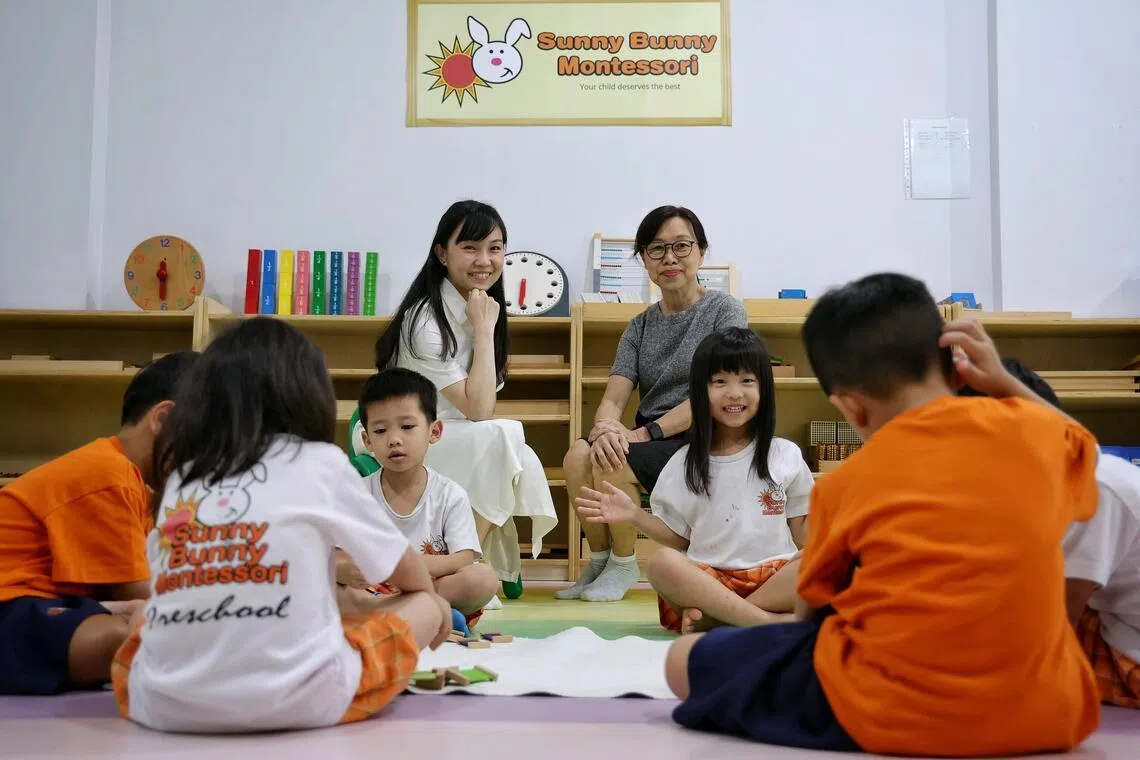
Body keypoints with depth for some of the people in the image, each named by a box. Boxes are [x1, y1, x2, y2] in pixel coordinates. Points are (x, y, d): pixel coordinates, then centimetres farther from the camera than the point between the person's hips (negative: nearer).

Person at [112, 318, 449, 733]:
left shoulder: (179, 477, 13)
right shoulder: (320, 463, 5)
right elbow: (409, 572, 18)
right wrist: (430, 597, 43)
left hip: (164, 703, 3)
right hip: (295, 700, -2)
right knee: (427, 606, 19)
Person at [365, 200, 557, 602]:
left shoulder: (482, 308, 5)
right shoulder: (426, 321, -22)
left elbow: (477, 405, 9)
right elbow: (479, 411, -24)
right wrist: (484, 329, -22)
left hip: (447, 442, 7)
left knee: (522, 461, -21)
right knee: (503, 437, -29)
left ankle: (500, 568, -3)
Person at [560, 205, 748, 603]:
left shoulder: (725, 310, -1)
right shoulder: (640, 326, 14)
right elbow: (613, 398, 3)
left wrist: (646, 432, -19)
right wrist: (606, 427, -22)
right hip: (647, 442, 5)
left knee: (613, 462, -29)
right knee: (578, 455, -25)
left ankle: (624, 563, -4)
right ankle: (599, 559, -4)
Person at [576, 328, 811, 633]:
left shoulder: (785, 455, 6)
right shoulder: (685, 462, 8)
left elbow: (804, 536, 7)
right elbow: (679, 538, 10)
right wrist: (636, 516, -4)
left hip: (774, 578, 0)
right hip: (710, 580, 0)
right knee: (662, 563, -32)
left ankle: (712, 617, -31)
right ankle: (775, 622, -35)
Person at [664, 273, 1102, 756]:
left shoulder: (845, 485, -3)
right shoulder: (1029, 428, 3)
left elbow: (811, 613, 9)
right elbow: (1082, 450, 28)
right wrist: (1001, 382, 22)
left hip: (894, 720, -3)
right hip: (1048, 714, 4)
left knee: (685, 660, 10)